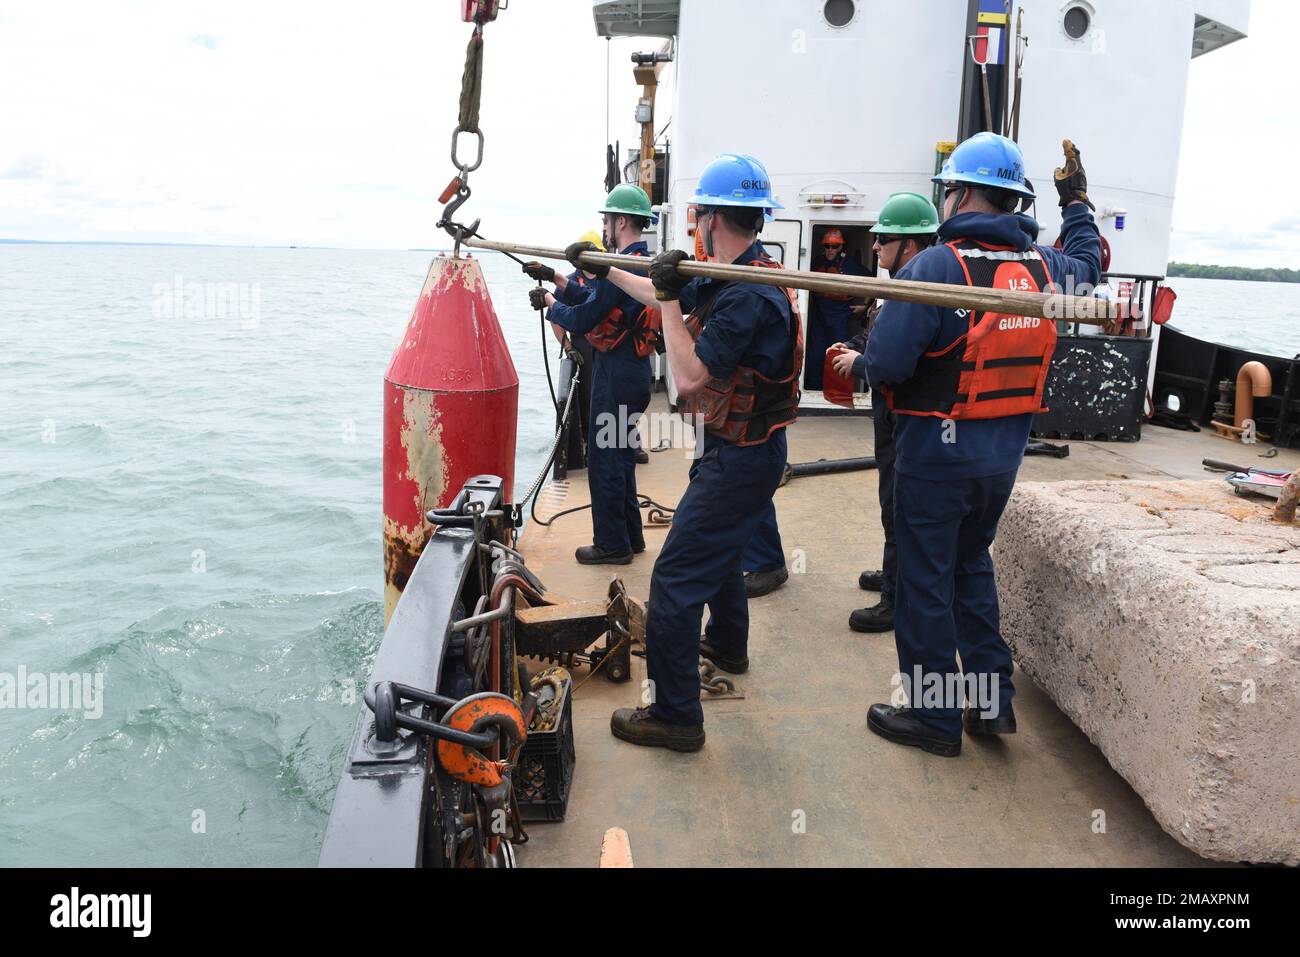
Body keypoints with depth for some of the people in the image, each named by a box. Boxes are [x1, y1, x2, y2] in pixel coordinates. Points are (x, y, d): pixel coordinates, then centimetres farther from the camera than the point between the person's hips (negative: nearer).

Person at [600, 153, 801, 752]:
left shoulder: (748, 296, -26)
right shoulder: (726, 280, 5)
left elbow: (689, 376, -28)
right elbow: (661, 296, 21)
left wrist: (670, 299, -21)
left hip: (740, 459, -11)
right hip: (738, 449, 11)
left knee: (675, 578, -8)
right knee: (716, 550, 30)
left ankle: (674, 716, 0)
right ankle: (727, 644, 53)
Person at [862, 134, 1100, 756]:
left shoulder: (935, 266, -18)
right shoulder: (1045, 266, 2)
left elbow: (885, 366, -24)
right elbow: (1087, 263, 28)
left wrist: (864, 360, 0)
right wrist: (1077, 203, 44)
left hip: (936, 453, -6)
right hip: (1005, 453, 6)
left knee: (926, 579, 6)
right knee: (972, 564, 23)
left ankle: (934, 716, 17)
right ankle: (993, 699, 26)